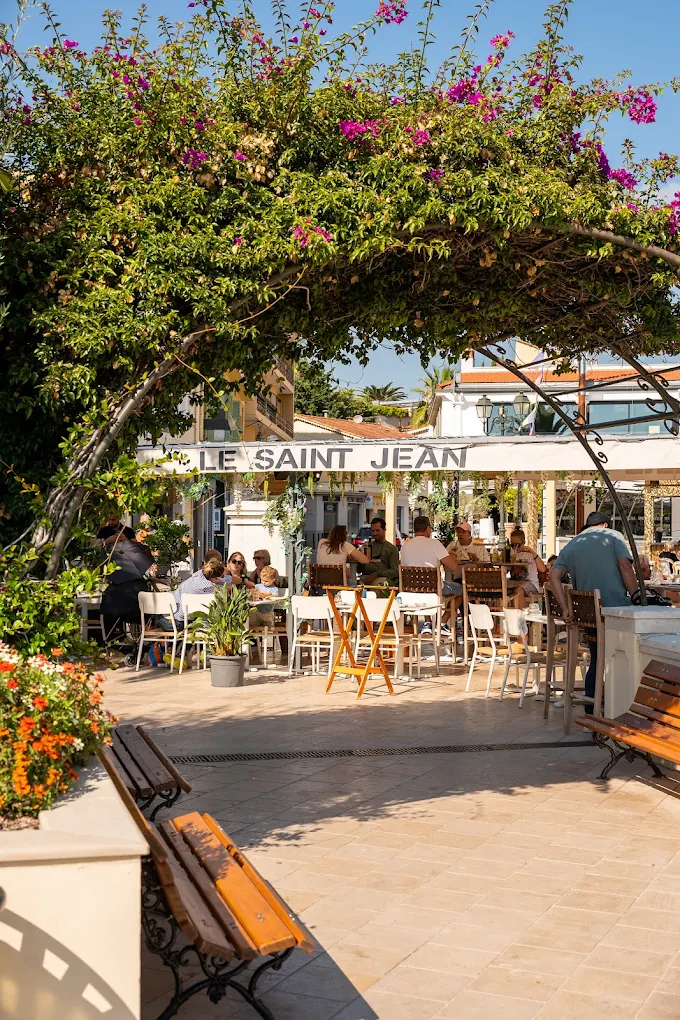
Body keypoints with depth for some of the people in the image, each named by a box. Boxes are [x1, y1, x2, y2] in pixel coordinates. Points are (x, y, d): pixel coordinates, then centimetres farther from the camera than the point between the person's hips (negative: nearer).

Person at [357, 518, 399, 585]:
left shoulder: (392, 548, 16)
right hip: (365, 576, 3)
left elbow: (395, 571, 2)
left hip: (383, 577, -2)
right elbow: (358, 570, 23)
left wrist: (377, 574, -13)